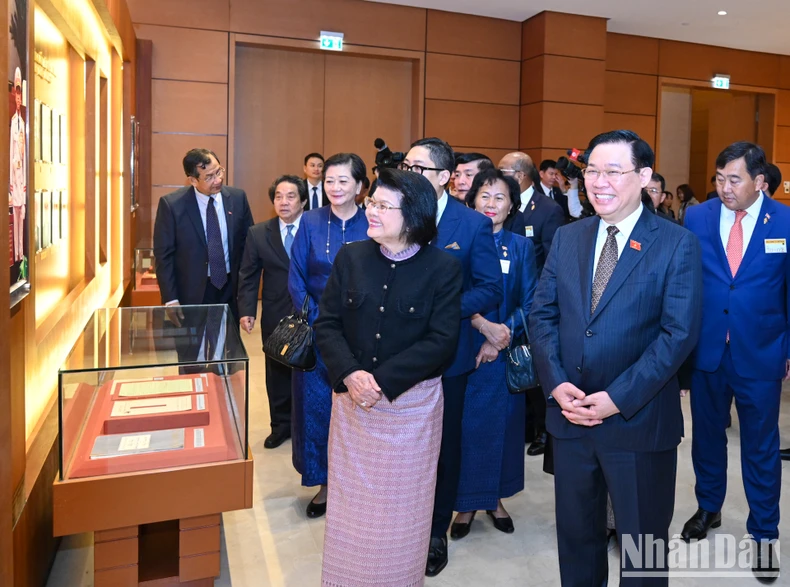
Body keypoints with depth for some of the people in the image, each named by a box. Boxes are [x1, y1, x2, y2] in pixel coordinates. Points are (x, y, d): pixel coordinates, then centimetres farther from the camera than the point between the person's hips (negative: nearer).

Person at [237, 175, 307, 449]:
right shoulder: (258, 234, 2)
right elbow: (248, 276, 2)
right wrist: (246, 311, -8)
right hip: (275, 316, 2)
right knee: (277, 372, 13)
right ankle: (281, 425, 30)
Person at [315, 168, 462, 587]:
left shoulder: (443, 267, -8)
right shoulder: (350, 257, 2)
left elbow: (441, 340, -13)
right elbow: (327, 324, 0)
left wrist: (382, 381, -19)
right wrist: (350, 374, -17)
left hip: (411, 404, -3)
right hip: (352, 400, 3)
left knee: (401, 506, 11)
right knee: (351, 501, 14)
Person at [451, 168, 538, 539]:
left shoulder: (521, 247, 4)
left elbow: (529, 304, -1)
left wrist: (501, 336, -14)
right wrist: (482, 324, -19)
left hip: (505, 353, 1)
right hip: (463, 350, -1)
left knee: (501, 424, 10)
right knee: (464, 424, 4)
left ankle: (495, 498, 29)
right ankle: (466, 502, 21)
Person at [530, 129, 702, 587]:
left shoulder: (677, 244, -7)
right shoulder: (567, 237, 6)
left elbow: (679, 332, -13)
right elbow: (542, 314, 4)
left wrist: (619, 398, -18)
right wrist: (556, 383, -10)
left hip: (640, 420, -3)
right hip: (570, 415, 4)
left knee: (642, 541, 14)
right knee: (576, 531, 20)